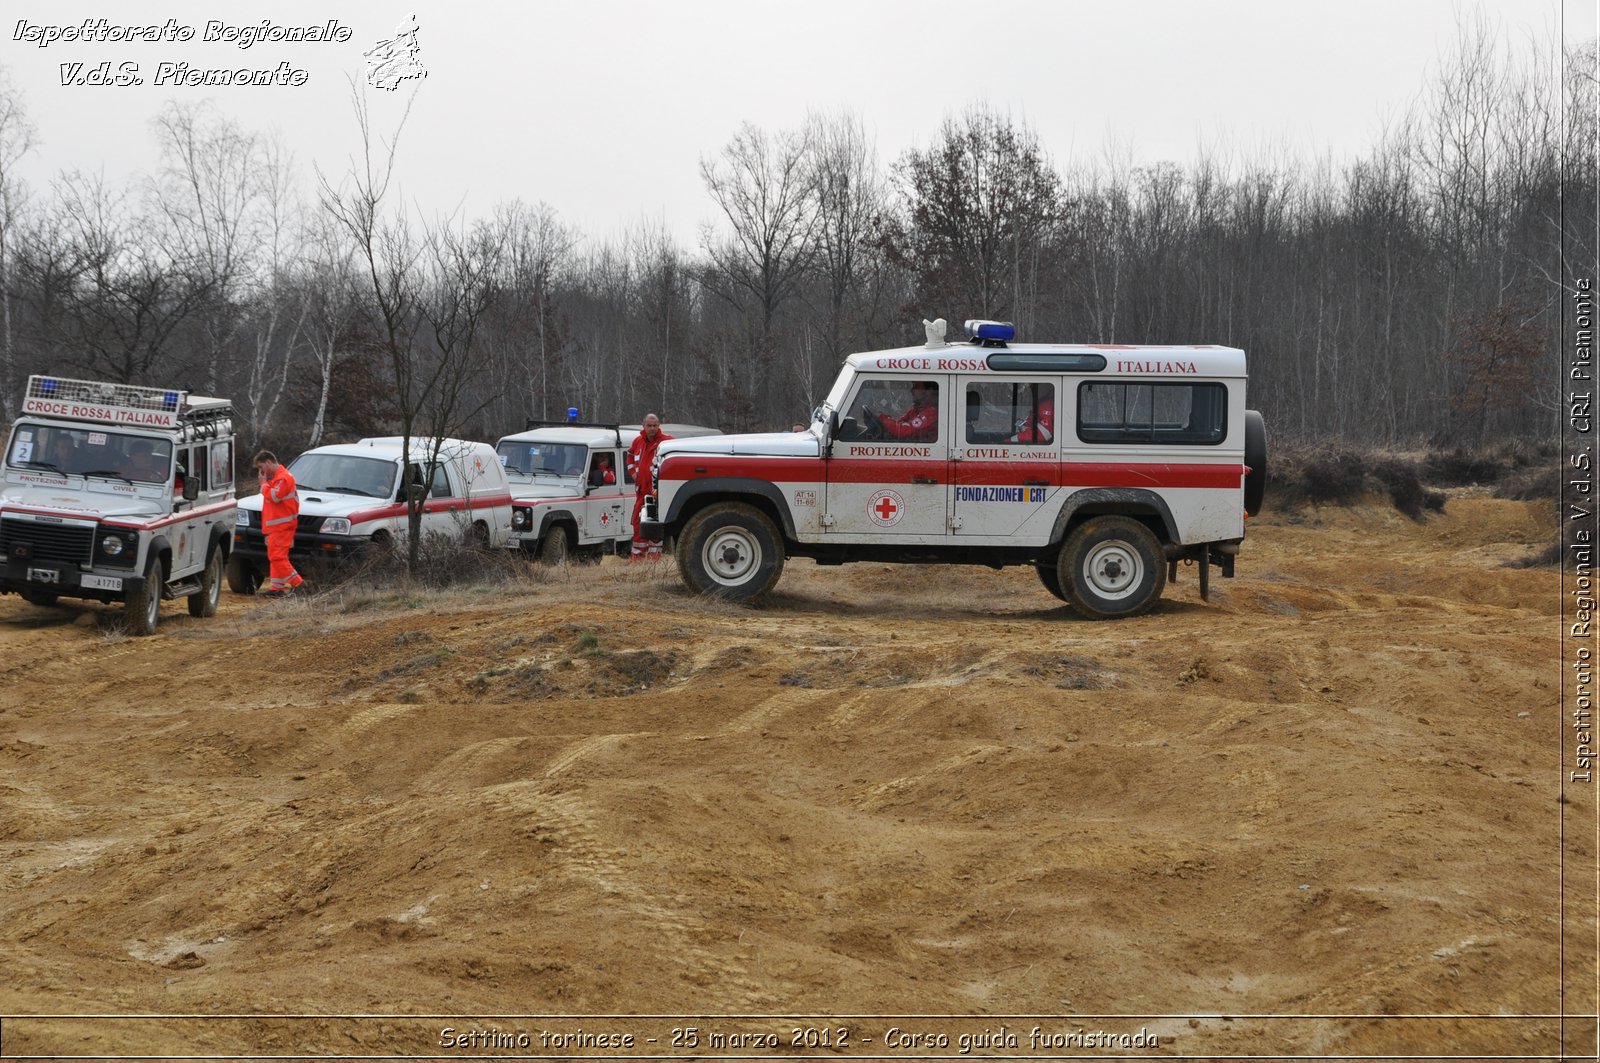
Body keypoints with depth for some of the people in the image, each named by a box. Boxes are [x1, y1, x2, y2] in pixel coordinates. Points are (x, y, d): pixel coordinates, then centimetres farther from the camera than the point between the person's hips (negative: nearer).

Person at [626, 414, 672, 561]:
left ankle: (654, 554, 0)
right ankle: (637, 556, 16)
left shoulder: (666, 441, -9)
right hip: (641, 489, 6)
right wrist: (632, 471, 18)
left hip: (657, 491, -6)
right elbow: (630, 454, 31)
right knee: (638, 522, 9)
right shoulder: (638, 442, 11)